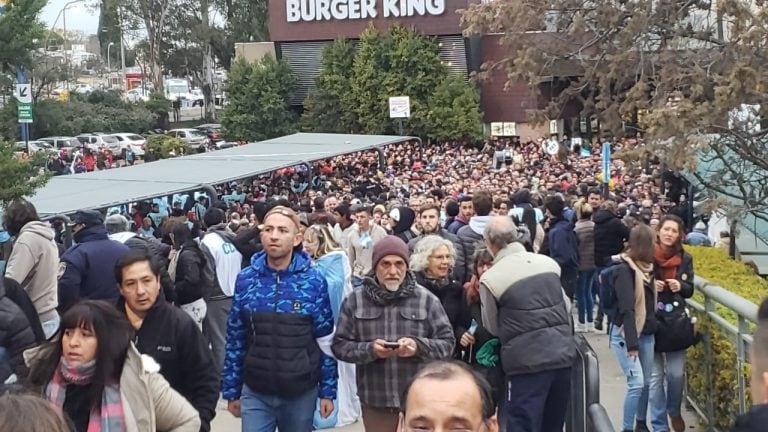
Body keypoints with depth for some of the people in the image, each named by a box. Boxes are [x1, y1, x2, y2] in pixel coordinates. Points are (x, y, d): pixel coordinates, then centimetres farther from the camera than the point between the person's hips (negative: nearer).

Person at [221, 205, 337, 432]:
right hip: (255, 392, 1)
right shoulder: (245, 279, -2)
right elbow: (235, 340, 4)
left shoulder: (314, 281, -7)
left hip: (301, 393, 0)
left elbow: (326, 340, -2)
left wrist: (328, 391, -1)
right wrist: (232, 390, 5)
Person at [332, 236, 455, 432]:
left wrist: (418, 346, -17)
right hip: (375, 401, 1)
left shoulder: (426, 299, 0)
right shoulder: (355, 300, 2)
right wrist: (369, 349, -16)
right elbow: (340, 345, 2)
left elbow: (447, 343, 1)